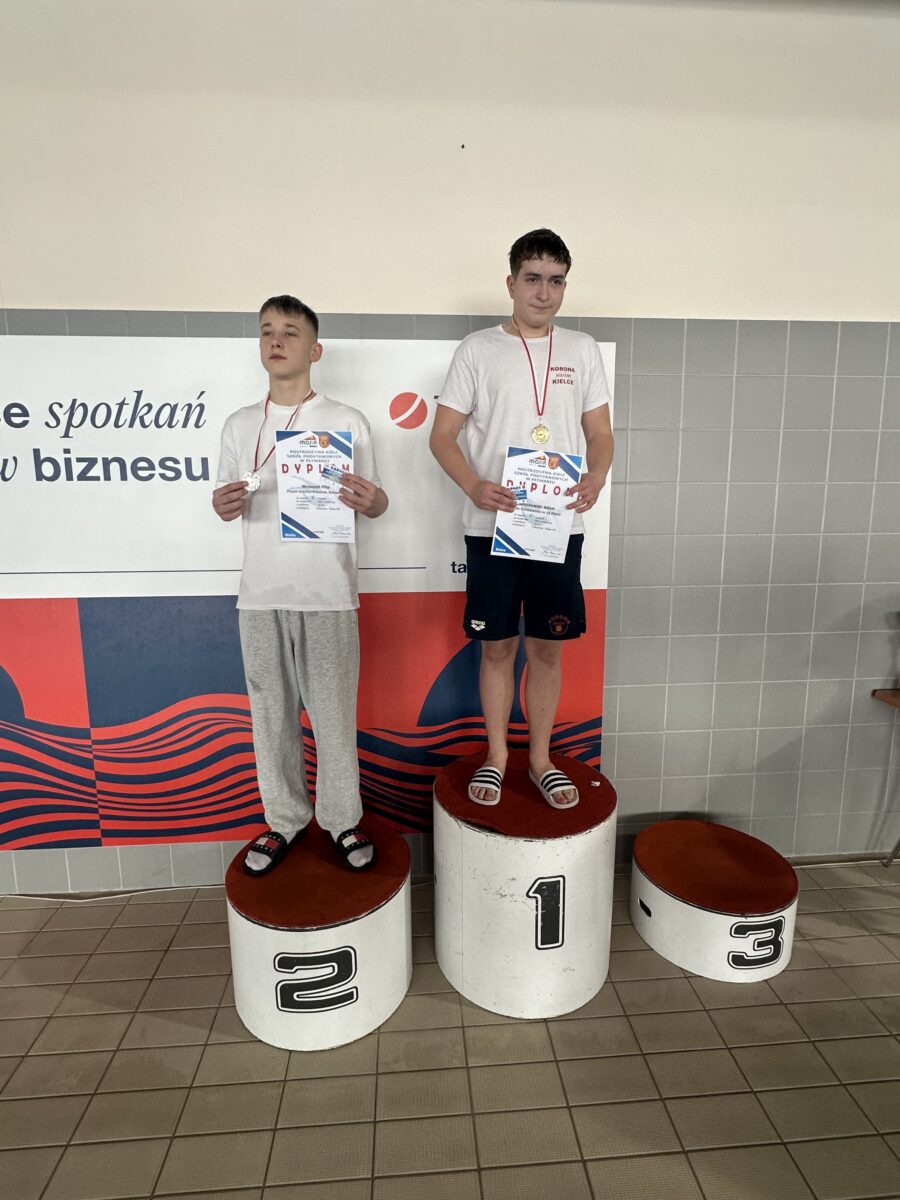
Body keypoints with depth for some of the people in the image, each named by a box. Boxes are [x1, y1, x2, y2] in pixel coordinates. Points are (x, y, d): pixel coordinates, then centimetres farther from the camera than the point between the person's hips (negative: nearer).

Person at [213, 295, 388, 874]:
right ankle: (284, 819, 29)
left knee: (334, 711, 4)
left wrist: (370, 500, -21)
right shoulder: (240, 424, 10)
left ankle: (343, 819, 23)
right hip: (261, 593, 3)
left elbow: (377, 502, 3)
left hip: (328, 593, -3)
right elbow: (229, 500, 14)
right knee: (271, 711, 12)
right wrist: (224, 506, -9)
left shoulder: (347, 421, 1)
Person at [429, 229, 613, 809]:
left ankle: (541, 758, 27)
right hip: (492, 526, -2)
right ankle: (496, 756, 26)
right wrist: (474, 486, -20)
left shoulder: (582, 349, 9)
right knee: (498, 646, 7)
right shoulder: (478, 349, 2)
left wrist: (595, 479, -13)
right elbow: (443, 436, 0)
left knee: (549, 647, 9)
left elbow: (600, 433, 10)